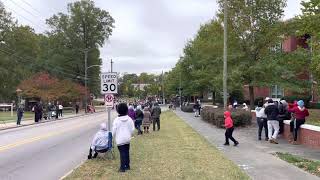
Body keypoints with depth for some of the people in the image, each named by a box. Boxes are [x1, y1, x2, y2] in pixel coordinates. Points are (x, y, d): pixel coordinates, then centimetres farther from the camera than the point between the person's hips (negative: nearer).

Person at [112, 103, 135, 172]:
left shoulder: (117, 120, -13)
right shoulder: (129, 119, -3)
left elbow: (114, 130, -8)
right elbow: (132, 129, 1)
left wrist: (114, 136, 10)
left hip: (120, 139, -4)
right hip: (127, 139, 4)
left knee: (122, 153, 0)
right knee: (127, 152, 15)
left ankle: (122, 168, 3)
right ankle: (127, 166, 25)